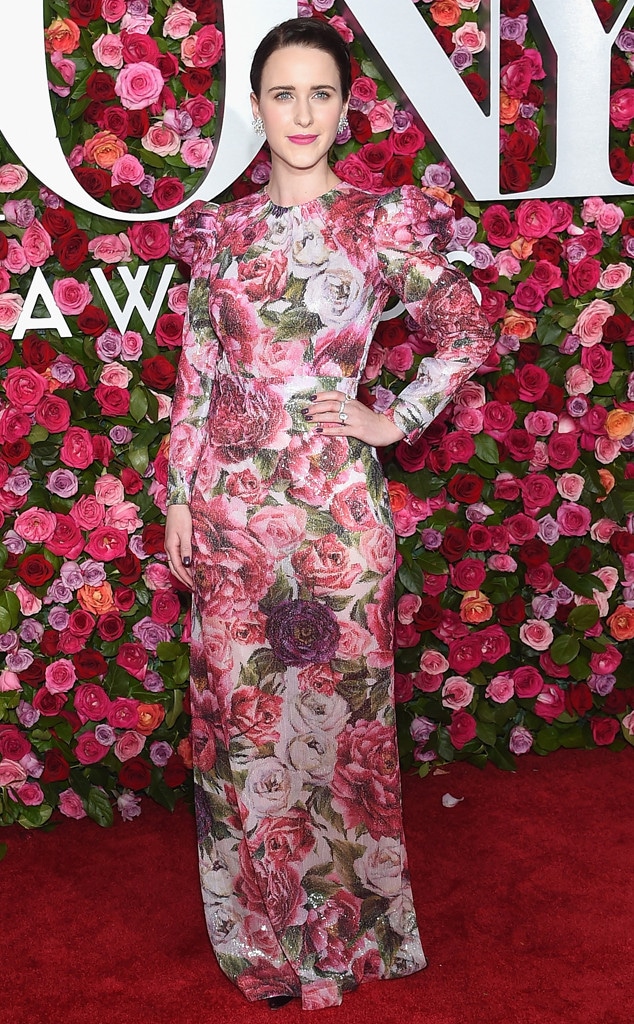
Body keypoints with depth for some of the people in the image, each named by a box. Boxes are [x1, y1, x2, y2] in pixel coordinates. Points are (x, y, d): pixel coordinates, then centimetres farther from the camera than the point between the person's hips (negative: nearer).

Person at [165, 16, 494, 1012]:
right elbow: (195, 377, 8)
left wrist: (398, 420, -3)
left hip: (333, 501, -3)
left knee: (335, 707, 5)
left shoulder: (385, 221, -1)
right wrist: (179, 496, 6)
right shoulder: (219, 231, 7)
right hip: (231, 500, 3)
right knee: (238, 709, 9)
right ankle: (263, 930, 27)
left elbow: (467, 335, 6)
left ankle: (339, 928, 25)